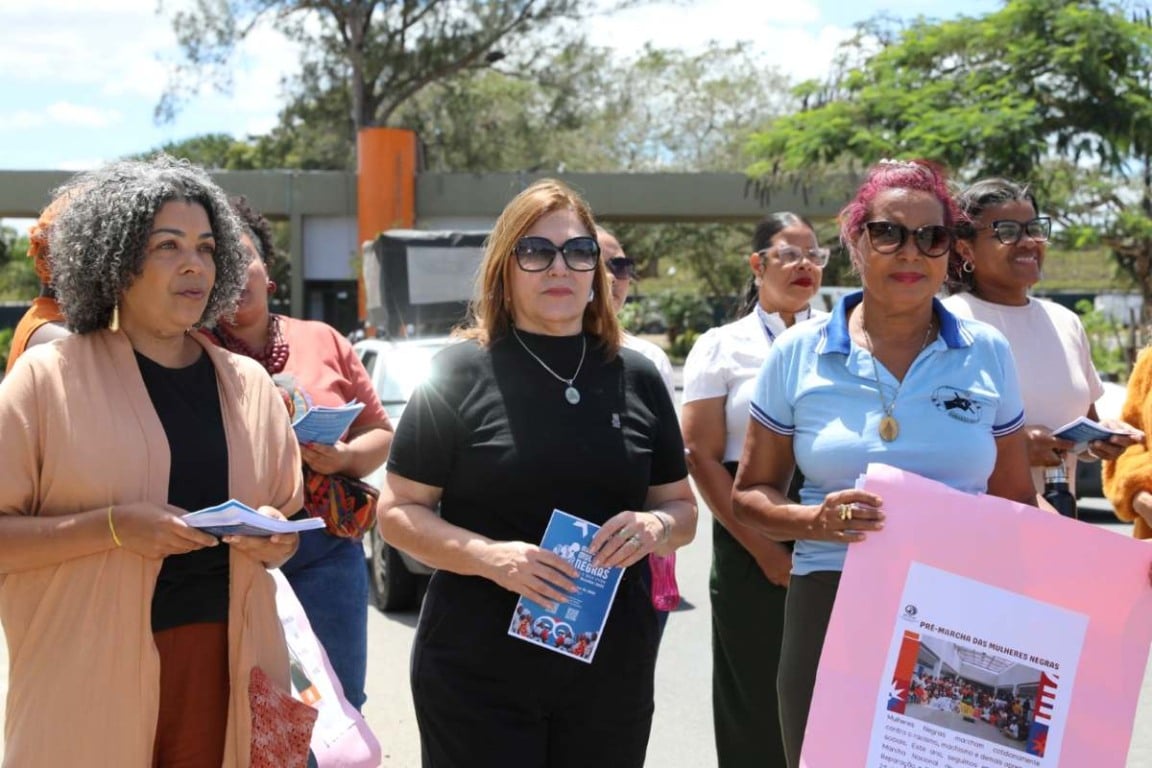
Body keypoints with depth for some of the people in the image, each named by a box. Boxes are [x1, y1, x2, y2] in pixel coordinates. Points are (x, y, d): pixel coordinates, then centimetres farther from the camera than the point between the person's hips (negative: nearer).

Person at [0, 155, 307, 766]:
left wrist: (274, 539, -3)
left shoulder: (248, 383, 8)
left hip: (226, 664, 4)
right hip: (93, 675, -4)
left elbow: (286, 521, 18)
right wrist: (114, 526, -19)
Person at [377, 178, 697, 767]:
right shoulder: (459, 375, -5)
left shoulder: (637, 379, 5)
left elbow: (682, 508, 12)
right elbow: (397, 513, -4)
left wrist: (656, 527, -11)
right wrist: (492, 557, -20)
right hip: (477, 675, -3)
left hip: (612, 671, 4)